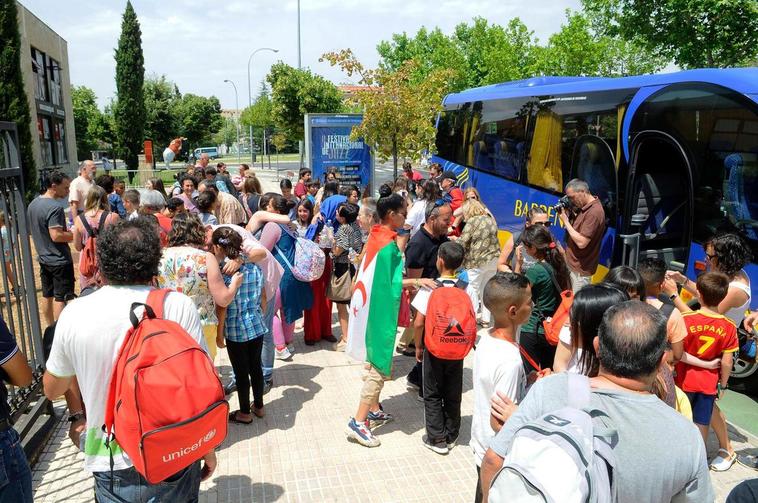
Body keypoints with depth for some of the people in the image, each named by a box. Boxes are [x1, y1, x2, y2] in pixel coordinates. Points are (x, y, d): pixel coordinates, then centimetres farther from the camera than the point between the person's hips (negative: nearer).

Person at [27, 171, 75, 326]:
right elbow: (56, 236, -27)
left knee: (47, 296, 17)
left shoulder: (33, 204, 9)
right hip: (59, 260, -9)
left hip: (43, 259, 9)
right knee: (60, 298, -3)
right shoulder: (55, 207, -21)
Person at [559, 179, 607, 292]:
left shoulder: (594, 212, -23)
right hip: (572, 263, 9)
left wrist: (565, 221, -18)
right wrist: (568, 212, -2)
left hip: (580, 269, -9)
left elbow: (581, 242, -26)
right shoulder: (585, 206, 7)